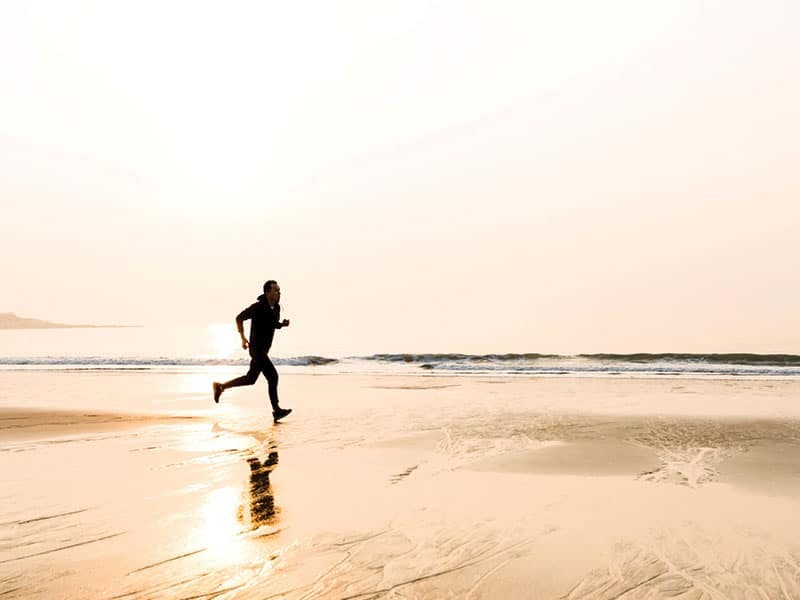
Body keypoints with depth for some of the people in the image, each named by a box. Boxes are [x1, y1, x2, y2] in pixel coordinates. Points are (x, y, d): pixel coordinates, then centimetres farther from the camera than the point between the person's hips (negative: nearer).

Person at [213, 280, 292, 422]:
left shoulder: (276, 307, 7)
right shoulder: (258, 307, -15)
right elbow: (239, 318, -7)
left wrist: (283, 324, -2)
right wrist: (243, 338, -13)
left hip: (264, 350, 9)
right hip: (257, 349, -9)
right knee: (273, 376, -13)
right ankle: (277, 410, -8)